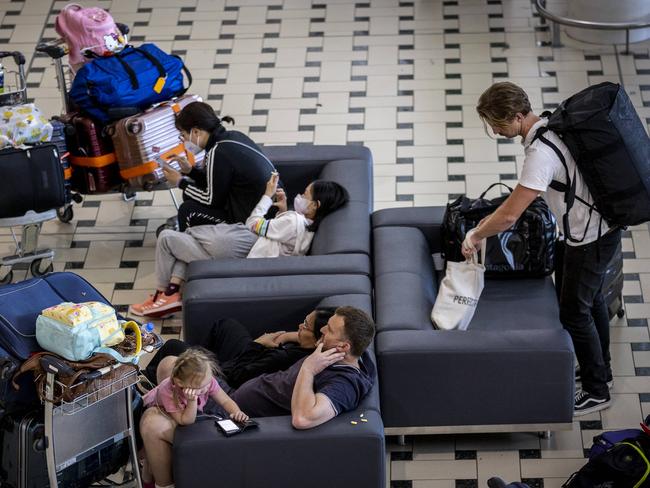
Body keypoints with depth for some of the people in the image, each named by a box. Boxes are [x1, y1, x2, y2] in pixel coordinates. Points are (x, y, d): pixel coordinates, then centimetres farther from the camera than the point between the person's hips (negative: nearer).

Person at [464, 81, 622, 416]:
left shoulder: (541, 153, -31)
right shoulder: (547, 125, -1)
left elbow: (509, 216, -30)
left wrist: (476, 235, -15)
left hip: (590, 237, -10)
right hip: (599, 223, 10)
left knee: (574, 312, 5)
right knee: (590, 298, 26)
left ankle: (596, 392, 20)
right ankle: (600, 367, 46)